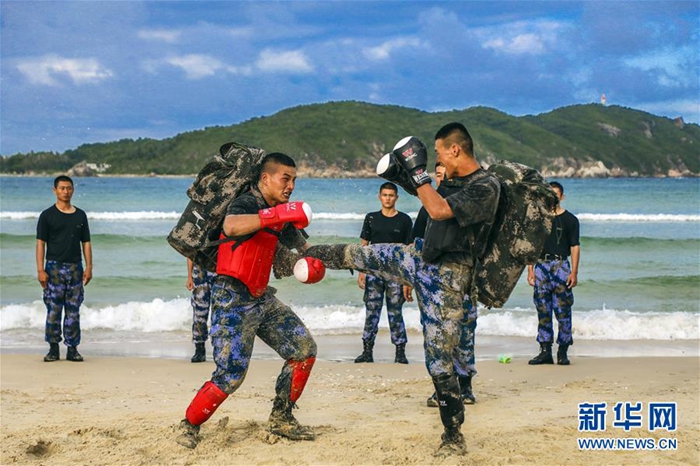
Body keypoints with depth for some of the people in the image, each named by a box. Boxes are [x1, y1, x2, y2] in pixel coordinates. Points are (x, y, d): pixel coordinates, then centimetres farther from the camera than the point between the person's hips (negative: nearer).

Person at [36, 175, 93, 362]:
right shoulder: (47, 215, 0)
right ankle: (53, 349, 5)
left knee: (73, 310, 4)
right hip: (54, 267, -3)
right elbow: (40, 243, -3)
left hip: (75, 268, 3)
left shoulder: (80, 215, 10)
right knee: (53, 310, -2)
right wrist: (40, 270, -11)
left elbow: (86, 243, 12)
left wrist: (89, 267, 3)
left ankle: (72, 349, 9)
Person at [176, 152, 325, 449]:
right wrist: (277, 214, -46)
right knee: (231, 375, -14)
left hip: (262, 299, 9)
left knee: (304, 350, 5)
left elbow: (300, 245, 23)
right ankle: (189, 426, 6)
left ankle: (281, 419, 17)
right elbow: (230, 227, -39)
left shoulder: (280, 213, 11)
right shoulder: (246, 203, -15)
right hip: (233, 300, -9)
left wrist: (313, 261, -1)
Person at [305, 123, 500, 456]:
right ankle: (310, 254, 50)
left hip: (448, 278, -8)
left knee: (440, 359, -5)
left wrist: (417, 171, -22)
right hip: (420, 258, 8)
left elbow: (439, 210, -31)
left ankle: (454, 438, 6)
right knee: (357, 255, 21)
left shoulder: (486, 187, -21)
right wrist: (406, 179, 14)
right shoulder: (454, 180, 6)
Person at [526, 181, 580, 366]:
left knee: (563, 310, -5)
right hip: (541, 265, 3)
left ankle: (563, 352, 0)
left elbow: (575, 247, 2)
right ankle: (545, 351, 7)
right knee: (543, 310, 3)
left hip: (561, 266, -3)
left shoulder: (570, 219, 4)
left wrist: (574, 272, -7)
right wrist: (530, 270, 3)